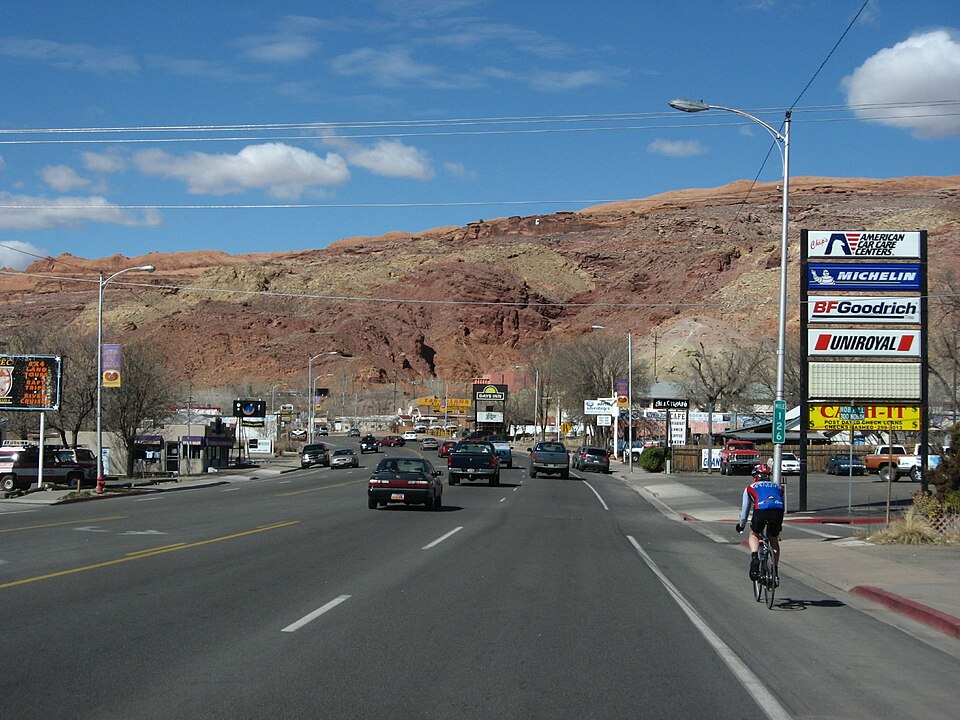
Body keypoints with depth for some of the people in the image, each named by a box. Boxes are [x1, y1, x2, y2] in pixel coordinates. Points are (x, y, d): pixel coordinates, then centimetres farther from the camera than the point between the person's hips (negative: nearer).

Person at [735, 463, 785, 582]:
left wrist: (741, 525, 54)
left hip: (761, 510, -2)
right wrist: (779, 525, 60)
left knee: (754, 535, 26)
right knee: (774, 541, 26)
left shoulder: (750, 488, 30)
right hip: (777, 510, 2)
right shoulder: (777, 486, 36)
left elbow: (745, 509, 37)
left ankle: (754, 557, -1)